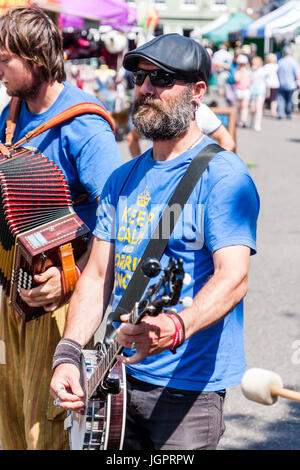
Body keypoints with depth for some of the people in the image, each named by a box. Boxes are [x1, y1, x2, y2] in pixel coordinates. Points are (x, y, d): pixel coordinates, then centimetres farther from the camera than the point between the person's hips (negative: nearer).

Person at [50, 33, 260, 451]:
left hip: (188, 389, -6)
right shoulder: (123, 179, 10)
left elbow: (233, 275, -23)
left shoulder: (224, 176, -12)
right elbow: (97, 275, 8)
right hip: (121, 378, 6)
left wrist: (176, 328, -42)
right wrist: (69, 353, -6)